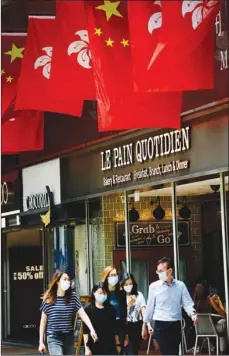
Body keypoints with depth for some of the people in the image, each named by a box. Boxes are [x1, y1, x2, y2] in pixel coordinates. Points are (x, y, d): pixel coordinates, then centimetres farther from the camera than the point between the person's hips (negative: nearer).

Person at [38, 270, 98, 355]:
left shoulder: (72, 297, 2)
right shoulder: (48, 299, -4)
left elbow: (83, 314, -4)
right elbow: (43, 322, 1)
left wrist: (92, 329, -18)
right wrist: (41, 342, 1)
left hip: (69, 338, 4)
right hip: (54, 339, -4)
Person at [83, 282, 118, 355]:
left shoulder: (111, 309, 5)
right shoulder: (88, 310, -4)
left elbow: (114, 328, 9)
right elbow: (85, 331, -4)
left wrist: (117, 345, 9)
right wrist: (87, 348, -8)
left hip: (109, 346, 2)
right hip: (94, 346, -2)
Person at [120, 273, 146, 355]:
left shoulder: (139, 295, 4)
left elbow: (143, 309, -4)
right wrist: (128, 304, -25)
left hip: (137, 326, 4)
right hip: (126, 326, -4)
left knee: (135, 351, 13)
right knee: (130, 352, -10)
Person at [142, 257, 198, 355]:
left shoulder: (180, 285, 2)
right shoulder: (154, 286, -1)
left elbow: (187, 303, 1)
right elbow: (150, 306, 5)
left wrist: (192, 314, -21)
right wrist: (145, 326, 9)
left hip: (176, 325, 2)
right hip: (160, 325, -2)